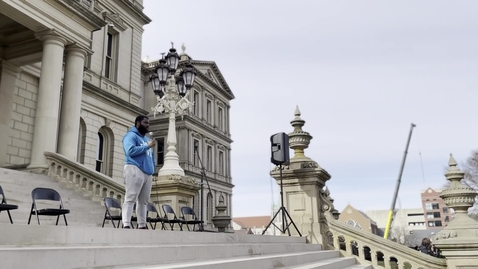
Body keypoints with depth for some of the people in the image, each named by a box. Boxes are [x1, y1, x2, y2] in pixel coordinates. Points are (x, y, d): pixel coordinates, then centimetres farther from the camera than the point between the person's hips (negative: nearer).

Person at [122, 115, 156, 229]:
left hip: (147, 173, 8)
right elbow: (131, 151, -15)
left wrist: (152, 168, 12)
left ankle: (142, 225, 11)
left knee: (143, 201, 7)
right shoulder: (131, 135, 1)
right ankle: (126, 224, -15)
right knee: (130, 198, -12)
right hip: (135, 170, -8)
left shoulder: (147, 139, 29)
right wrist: (147, 146, -10)